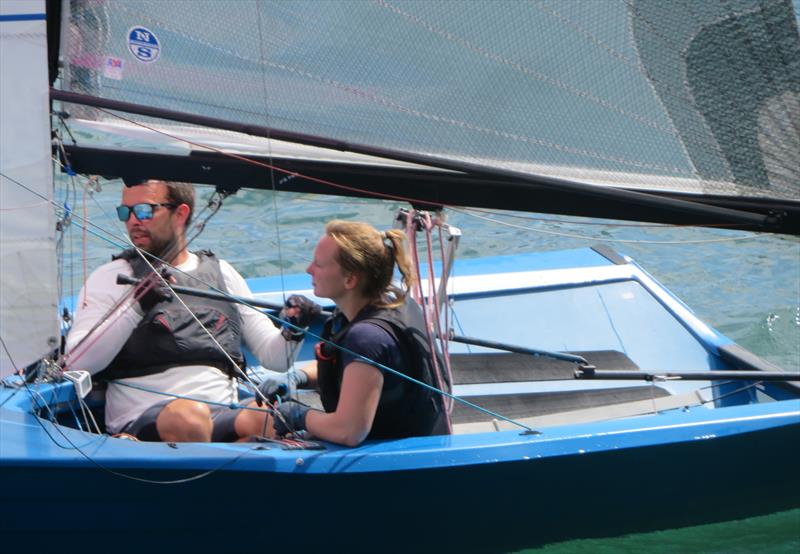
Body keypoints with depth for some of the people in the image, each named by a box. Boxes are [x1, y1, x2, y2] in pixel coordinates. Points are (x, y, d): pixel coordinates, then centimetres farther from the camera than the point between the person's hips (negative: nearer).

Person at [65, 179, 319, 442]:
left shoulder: (220, 272, 20)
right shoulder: (111, 277, 10)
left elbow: (273, 357, 20)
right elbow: (77, 362, -5)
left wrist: (292, 331, -3)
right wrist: (136, 306, -15)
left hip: (223, 417, 5)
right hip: (143, 420, -5)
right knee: (190, 416, -40)